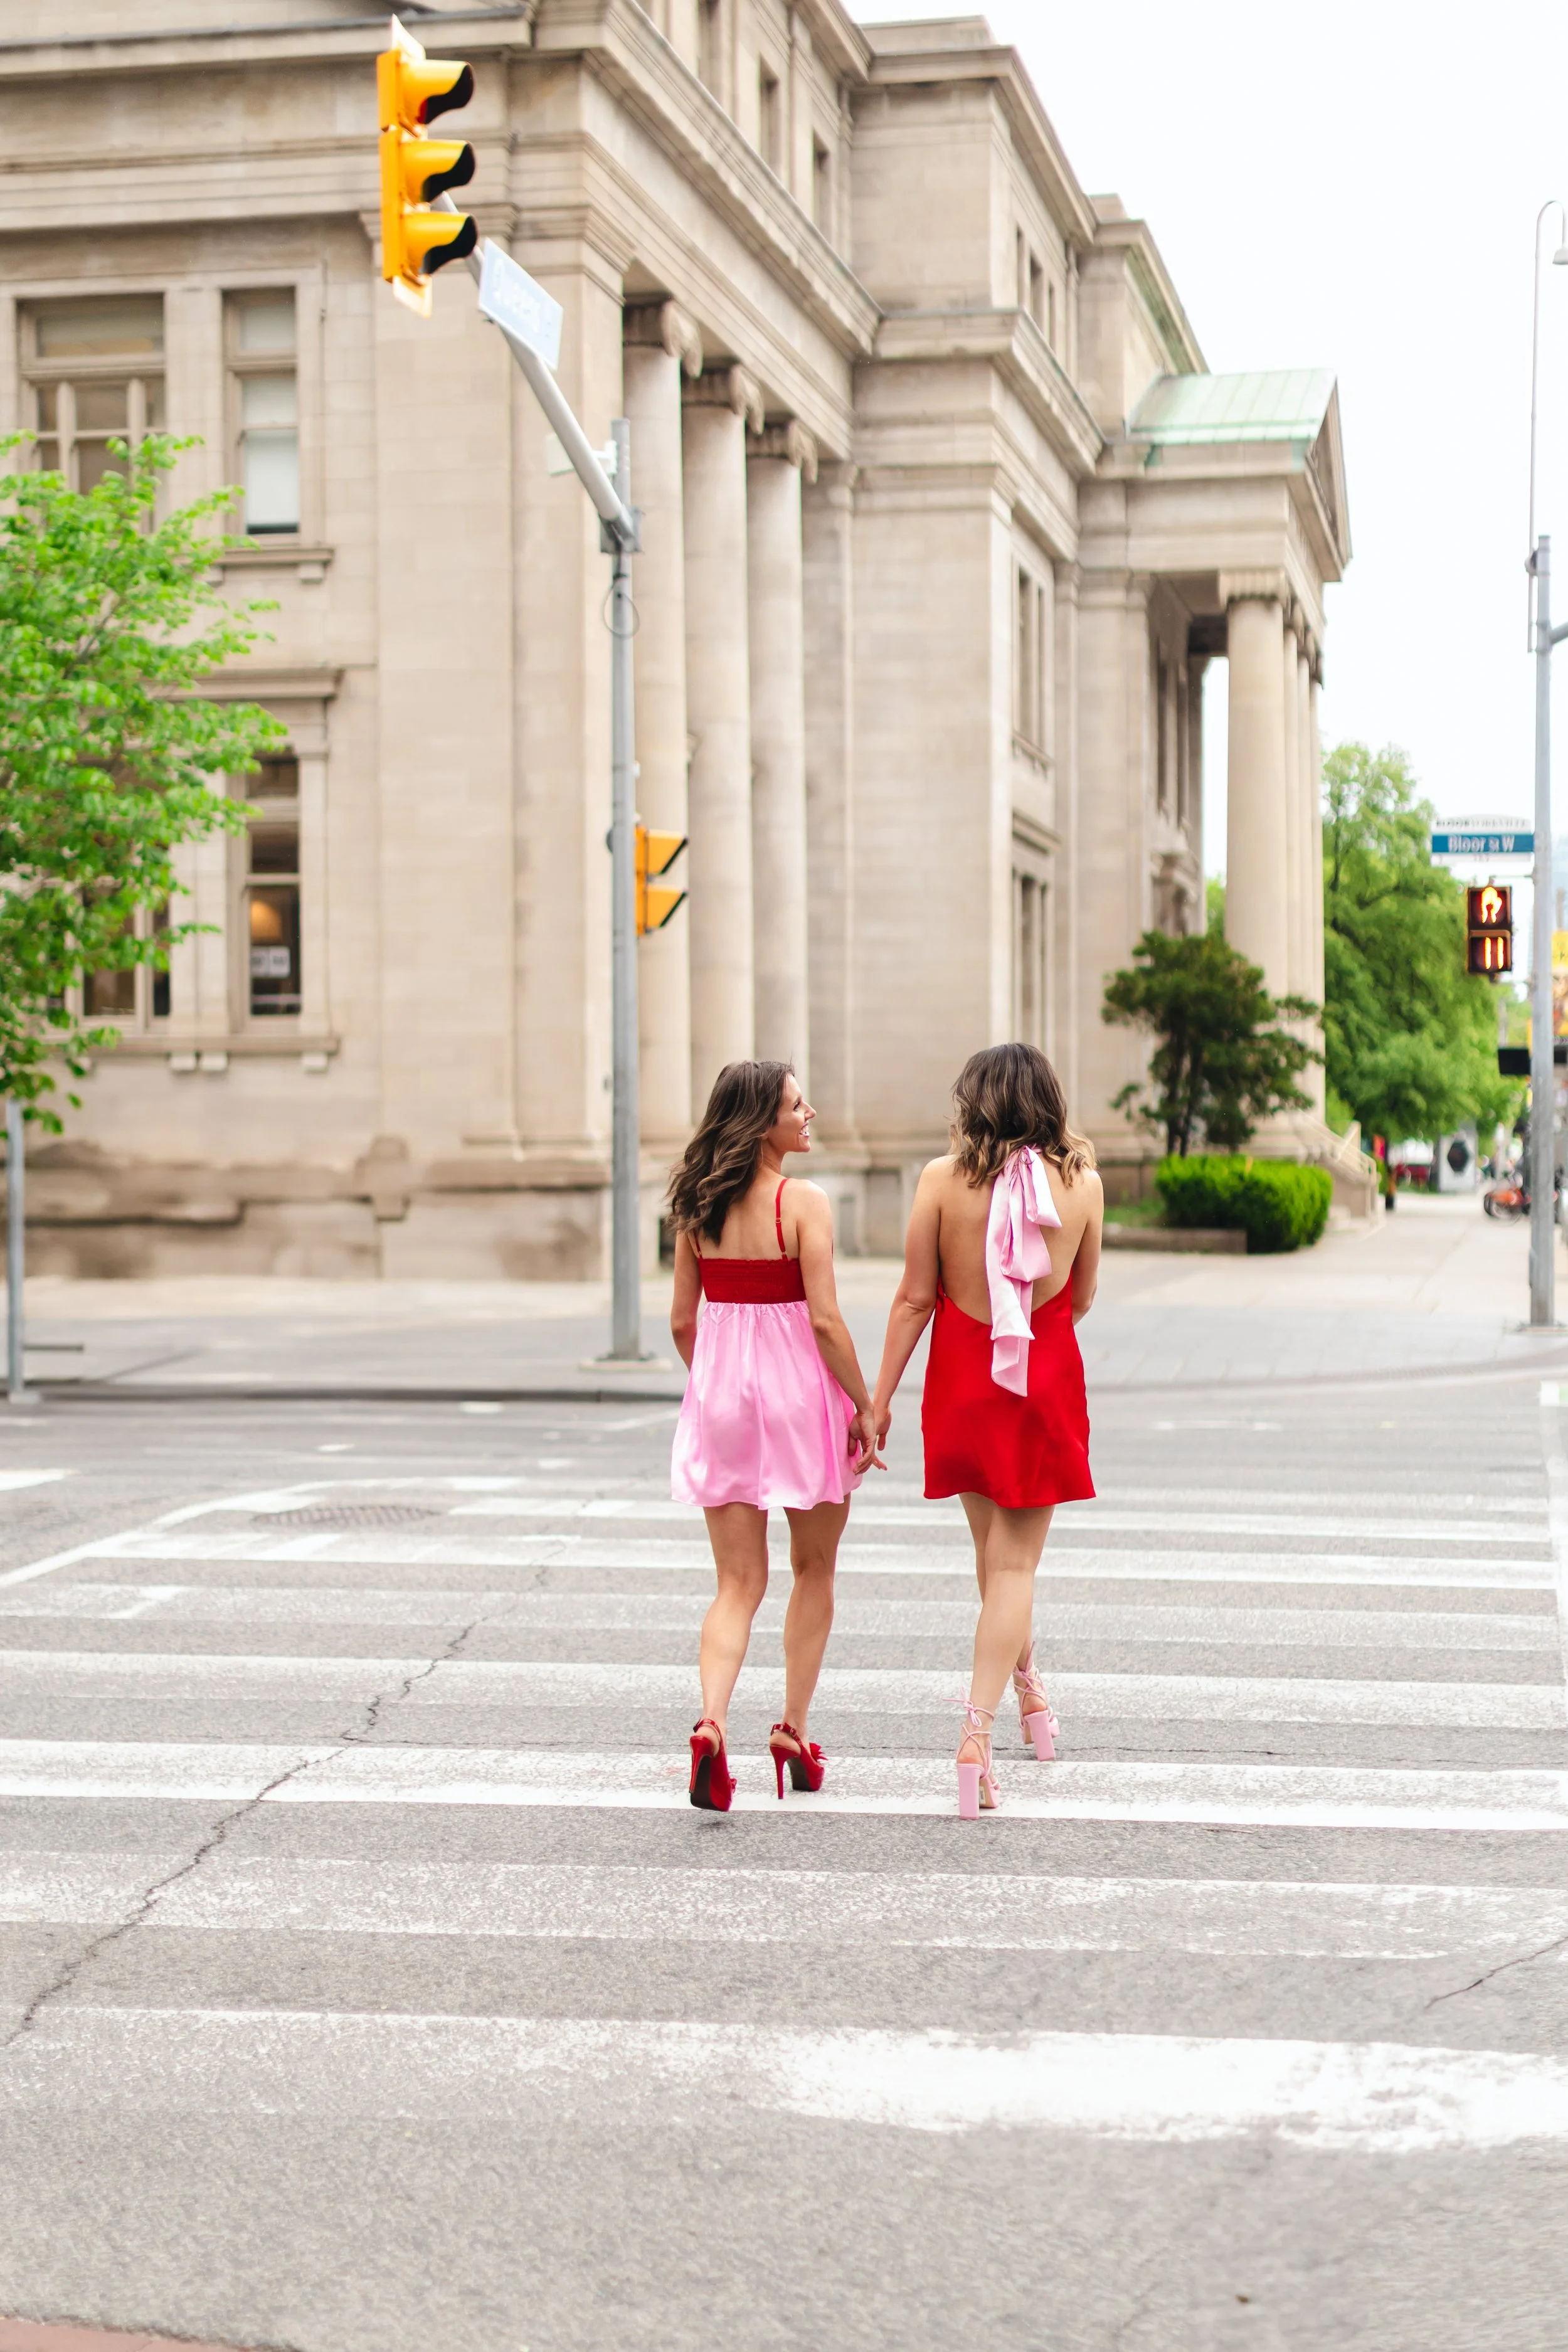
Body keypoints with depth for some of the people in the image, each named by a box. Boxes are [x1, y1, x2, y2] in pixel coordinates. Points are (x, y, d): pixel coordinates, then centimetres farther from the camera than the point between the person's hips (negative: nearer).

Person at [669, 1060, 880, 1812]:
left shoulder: (697, 1207, 3)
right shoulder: (803, 1203, -13)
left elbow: (682, 1321, 7)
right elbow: (825, 1319, -16)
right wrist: (864, 1405, -7)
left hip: (720, 1390, 4)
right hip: (800, 1390, -4)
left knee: (738, 1584, 6)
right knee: (813, 1573, 16)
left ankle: (711, 1723, -16)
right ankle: (793, 1733, 20)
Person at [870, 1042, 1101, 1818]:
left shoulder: (943, 1179, -9)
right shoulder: (1081, 1182, -5)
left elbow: (914, 1299, -7)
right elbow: (1081, 1299, 6)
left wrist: (880, 1395, 0)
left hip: (964, 1377, 1)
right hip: (1046, 1382, -1)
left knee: (994, 1547, 21)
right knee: (1013, 1562, 1)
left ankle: (1026, 1683, 40)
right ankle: (978, 1729, -12)